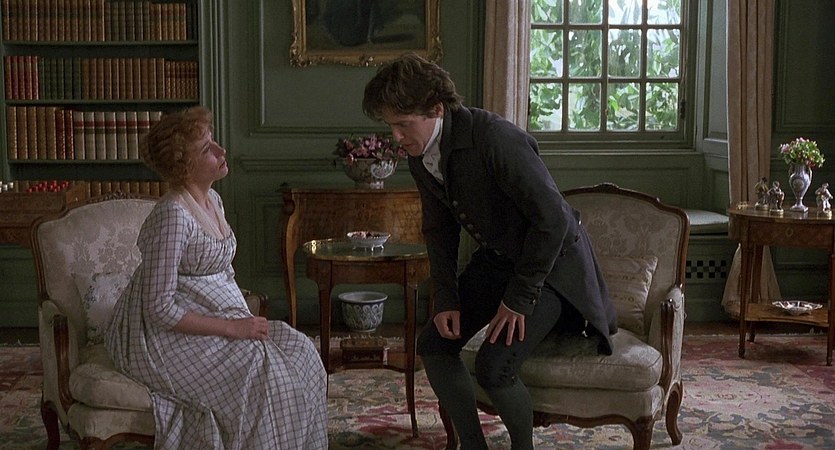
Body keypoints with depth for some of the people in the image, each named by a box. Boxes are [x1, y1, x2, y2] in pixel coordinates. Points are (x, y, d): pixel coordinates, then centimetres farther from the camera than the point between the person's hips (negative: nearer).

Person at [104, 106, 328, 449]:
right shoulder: (172, 215, -21)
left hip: (218, 316, 9)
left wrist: (246, 321, 1)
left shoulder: (212, 201, 7)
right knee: (260, 370, -25)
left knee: (300, 353, -8)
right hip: (165, 334, -8)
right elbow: (160, 308, -23)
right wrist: (230, 327, -21)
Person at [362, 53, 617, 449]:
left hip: (551, 263, -8)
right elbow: (439, 230, 8)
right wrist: (445, 299, -2)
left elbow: (552, 218, -28)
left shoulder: (495, 139, -31)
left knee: (492, 368, -21)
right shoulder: (420, 158, -5)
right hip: (496, 259, 8)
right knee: (433, 344, 2)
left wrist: (519, 298, -22)